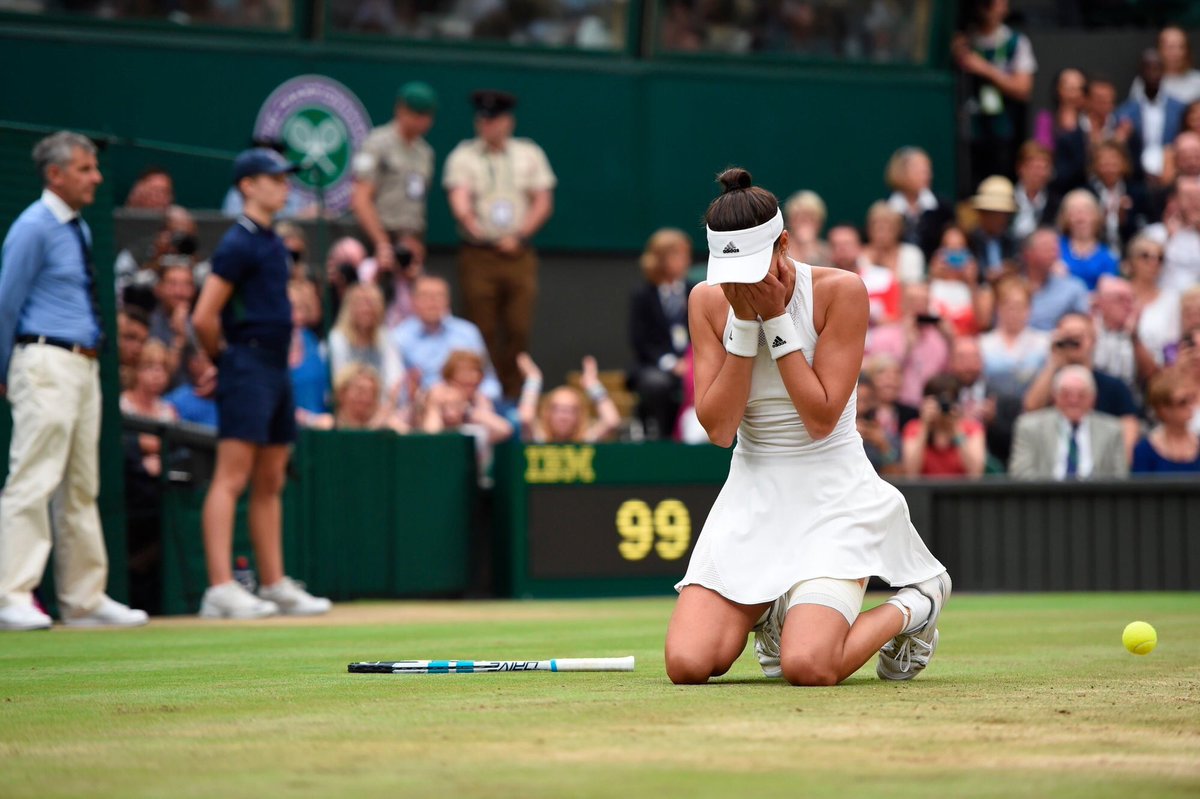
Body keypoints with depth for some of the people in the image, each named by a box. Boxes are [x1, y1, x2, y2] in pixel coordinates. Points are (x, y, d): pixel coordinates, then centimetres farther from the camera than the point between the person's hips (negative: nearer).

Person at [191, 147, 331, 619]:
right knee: (232, 477, -12)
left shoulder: (273, 242, 17)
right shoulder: (240, 243, -11)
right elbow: (204, 317, -17)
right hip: (247, 368, -9)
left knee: (270, 483, 12)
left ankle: (275, 586, 17)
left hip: (277, 369, 9)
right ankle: (221, 590, -17)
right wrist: (223, 359, -4)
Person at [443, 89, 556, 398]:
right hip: (478, 254, -2)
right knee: (483, 332, -4)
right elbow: (459, 198, -10)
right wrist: (468, 219, -32)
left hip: (519, 254, 2)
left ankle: (512, 396, 1)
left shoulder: (529, 155, 11)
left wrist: (518, 236, -4)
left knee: (519, 330, -5)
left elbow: (543, 203, 8)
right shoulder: (463, 156, 5)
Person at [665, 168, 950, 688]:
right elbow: (718, 428, -8)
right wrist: (744, 323, -15)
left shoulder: (840, 292, -11)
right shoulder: (709, 301, -1)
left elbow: (821, 420, -16)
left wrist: (776, 321, -18)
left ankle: (911, 609, 7)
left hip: (830, 496, -4)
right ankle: (767, 611, 18)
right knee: (687, 664, -16)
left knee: (806, 668, -26)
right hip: (751, 494, 4)